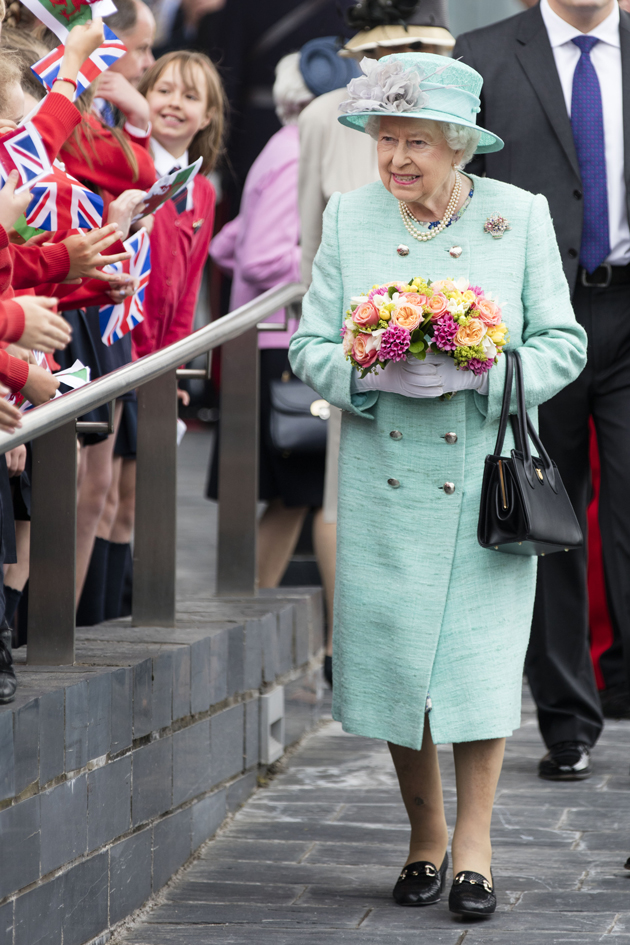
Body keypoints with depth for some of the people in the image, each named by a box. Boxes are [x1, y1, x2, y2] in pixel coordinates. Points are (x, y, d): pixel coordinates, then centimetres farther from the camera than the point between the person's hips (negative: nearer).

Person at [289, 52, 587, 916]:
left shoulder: (520, 216, -1)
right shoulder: (348, 218, 4)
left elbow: (563, 344, 1)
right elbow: (311, 346, 5)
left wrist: (482, 375, -17)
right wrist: (377, 374, -16)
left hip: (487, 474, -2)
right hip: (383, 481, 2)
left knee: (480, 651, -5)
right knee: (393, 650, 3)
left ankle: (473, 842, 6)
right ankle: (425, 836, 20)